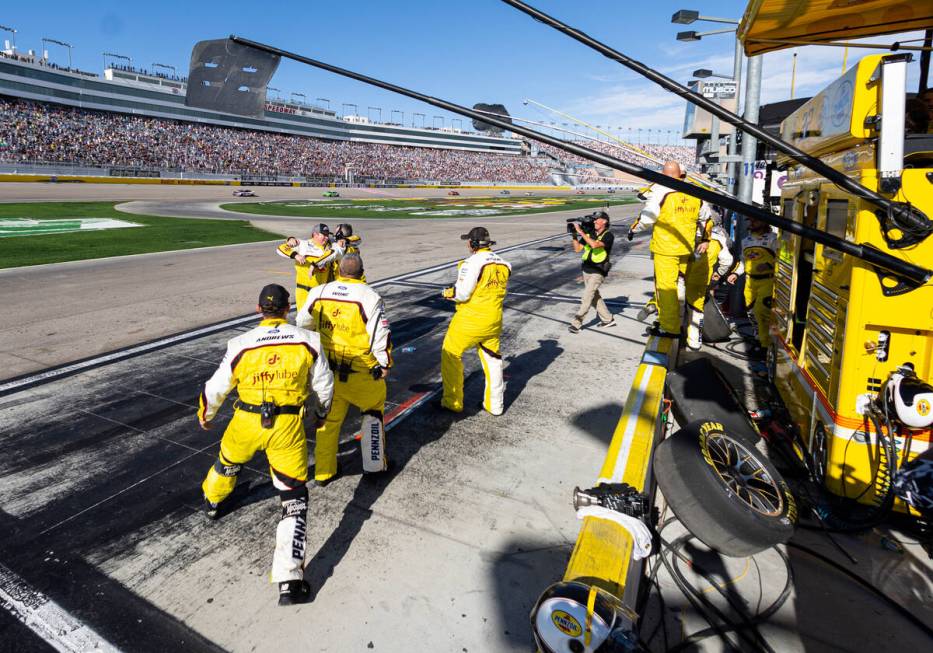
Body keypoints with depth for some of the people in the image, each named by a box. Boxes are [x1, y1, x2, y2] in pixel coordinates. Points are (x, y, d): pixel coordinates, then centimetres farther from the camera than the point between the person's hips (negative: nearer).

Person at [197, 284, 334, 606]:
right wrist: (322, 411, 25)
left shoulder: (241, 345, -5)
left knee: (229, 459, 34)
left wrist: (205, 416, 26)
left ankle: (212, 501, 64)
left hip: (246, 422, 2)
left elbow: (216, 388, 5)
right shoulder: (308, 341, -6)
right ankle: (289, 581, -3)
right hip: (288, 426, -1)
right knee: (294, 496, 2)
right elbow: (324, 385, 5)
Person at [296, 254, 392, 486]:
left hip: (327, 368, 4)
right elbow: (380, 335, -13)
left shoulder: (318, 293, 0)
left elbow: (302, 324, 12)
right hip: (360, 372, -4)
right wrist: (384, 363, 0)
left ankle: (323, 472, 28)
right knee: (373, 411, 19)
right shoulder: (369, 297, -14)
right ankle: (374, 465, 24)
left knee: (329, 418, 18)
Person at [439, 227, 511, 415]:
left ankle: (453, 402, 16)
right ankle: (495, 405, 25)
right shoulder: (503, 264, 3)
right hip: (493, 320, 7)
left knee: (450, 355, 10)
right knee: (492, 359, 17)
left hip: (470, 320, -6)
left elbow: (462, 294, -19)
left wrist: (448, 293, 1)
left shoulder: (473, 263, -18)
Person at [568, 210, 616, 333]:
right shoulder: (589, 234, 6)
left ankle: (576, 323, -6)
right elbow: (577, 249, 5)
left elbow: (594, 245, -29)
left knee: (586, 297, -10)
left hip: (598, 272, -7)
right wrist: (574, 235, -8)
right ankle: (608, 319, 28)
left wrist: (581, 232, -26)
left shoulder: (608, 235, -11)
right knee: (595, 297, 15)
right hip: (586, 270, 7)